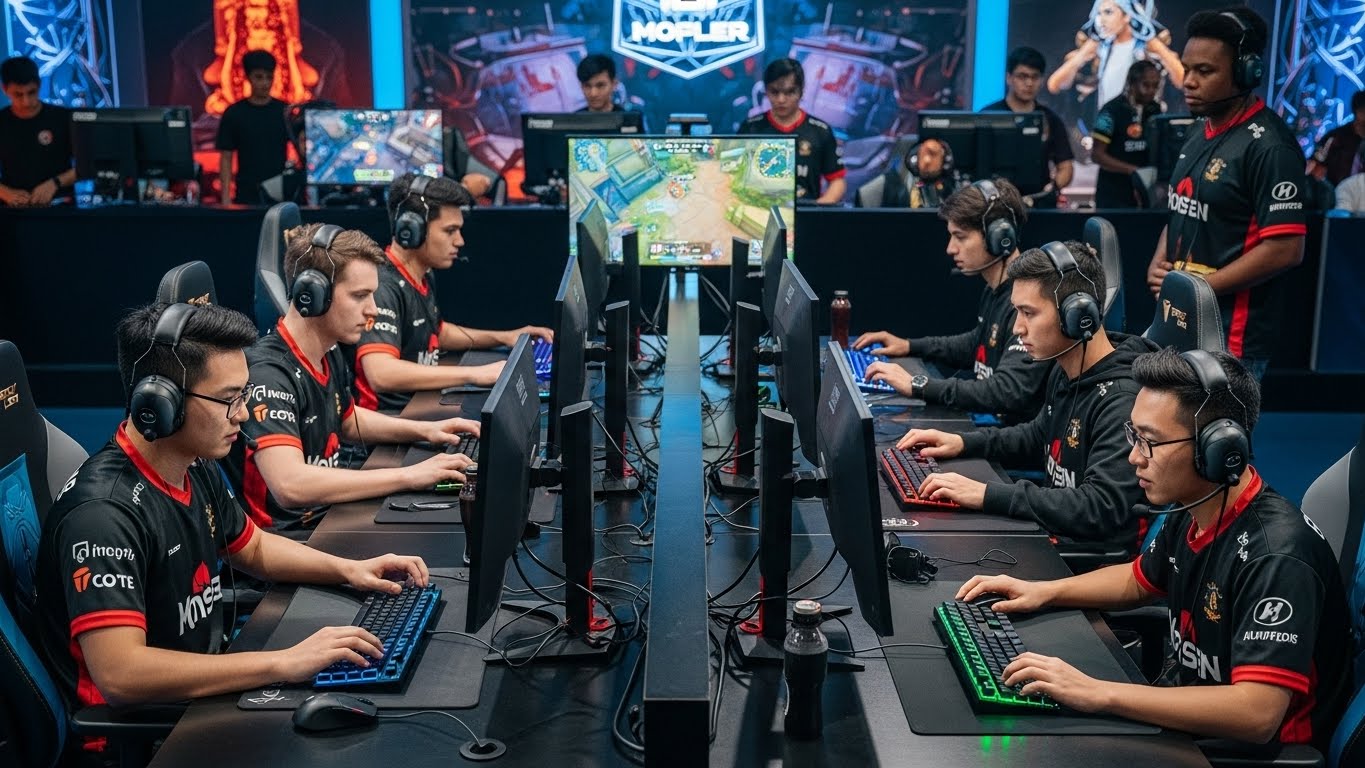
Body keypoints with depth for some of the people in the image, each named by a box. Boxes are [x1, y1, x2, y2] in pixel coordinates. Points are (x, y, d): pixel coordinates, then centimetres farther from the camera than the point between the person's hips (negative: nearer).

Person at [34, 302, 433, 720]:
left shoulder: (197, 468, 3)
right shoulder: (104, 512, -26)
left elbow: (254, 547, 22)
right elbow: (119, 675, -34)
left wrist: (347, 569, 5)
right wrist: (284, 664, -33)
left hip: (205, 685, 8)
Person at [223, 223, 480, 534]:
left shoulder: (330, 354, 7)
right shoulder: (269, 373, -21)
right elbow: (290, 485, -34)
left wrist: (424, 430, 11)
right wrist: (408, 476, -30)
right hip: (287, 535, -9)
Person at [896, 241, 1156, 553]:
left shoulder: (1122, 399, -25)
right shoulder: (1065, 373, 6)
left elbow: (1101, 509, -33)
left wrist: (988, 495, -33)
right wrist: (963, 443, 10)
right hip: (1052, 534, 8)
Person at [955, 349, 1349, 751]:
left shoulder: (1276, 556, -28)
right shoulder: (1192, 517, -1)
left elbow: (1257, 714, -36)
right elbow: (1139, 580, 21)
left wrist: (1097, 694, -36)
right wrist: (1043, 592, 5)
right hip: (1179, 713, 8)